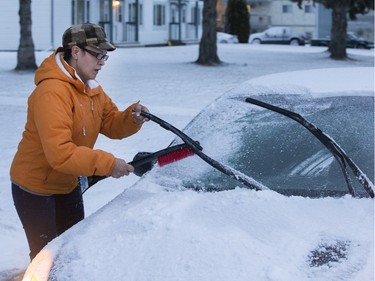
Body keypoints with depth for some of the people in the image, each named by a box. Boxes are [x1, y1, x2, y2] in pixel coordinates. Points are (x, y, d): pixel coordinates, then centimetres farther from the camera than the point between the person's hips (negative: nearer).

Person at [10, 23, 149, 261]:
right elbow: (60, 154, -36)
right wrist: (107, 163, -33)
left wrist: (132, 118, -19)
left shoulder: (91, 88, 3)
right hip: (35, 189, -9)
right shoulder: (52, 92, -29)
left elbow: (111, 124, 3)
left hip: (68, 184, 9)